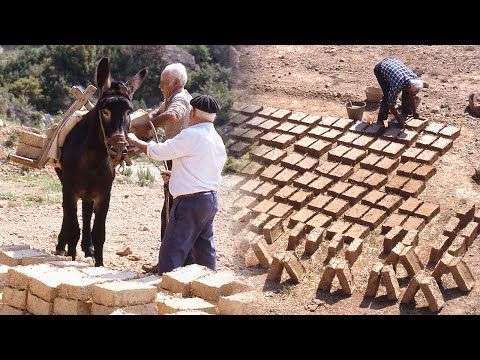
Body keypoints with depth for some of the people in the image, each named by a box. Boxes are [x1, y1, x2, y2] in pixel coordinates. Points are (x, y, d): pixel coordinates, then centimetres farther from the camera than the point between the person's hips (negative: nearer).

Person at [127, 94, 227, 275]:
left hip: (190, 202, -9)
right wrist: (176, 175, 22)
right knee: (205, 249, 15)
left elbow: (158, 152, -11)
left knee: (172, 252, -4)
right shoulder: (217, 140, 12)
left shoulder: (192, 135, -15)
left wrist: (135, 141, 5)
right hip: (211, 200, 9)